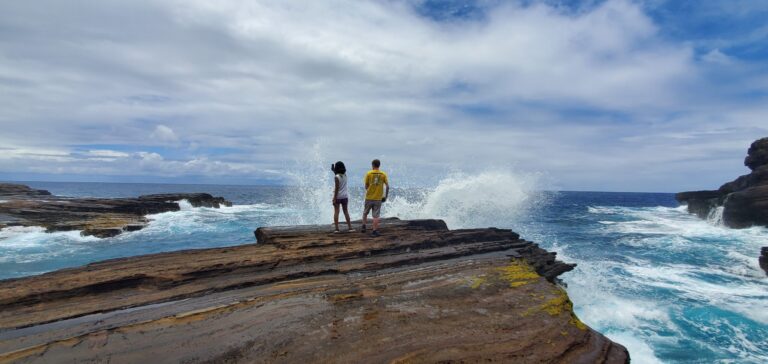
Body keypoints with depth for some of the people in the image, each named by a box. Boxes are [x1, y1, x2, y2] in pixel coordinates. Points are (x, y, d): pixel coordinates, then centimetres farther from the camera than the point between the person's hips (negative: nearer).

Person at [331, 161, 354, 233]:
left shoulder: (336, 177, -14)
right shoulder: (345, 175, 3)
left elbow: (336, 188, -17)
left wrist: (334, 198, -15)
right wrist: (333, 170, 22)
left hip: (338, 196, -5)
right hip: (345, 196, 5)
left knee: (336, 212, 1)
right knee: (346, 211, 13)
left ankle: (336, 228, -1)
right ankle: (349, 227, 14)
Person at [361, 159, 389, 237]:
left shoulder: (369, 173, -4)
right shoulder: (383, 174, -1)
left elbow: (366, 186, -1)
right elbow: (387, 186, -5)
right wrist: (386, 196, 4)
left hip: (369, 197, 0)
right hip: (378, 198, 1)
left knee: (365, 213, 19)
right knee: (376, 216, 3)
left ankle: (364, 227, 20)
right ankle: (374, 231, 2)